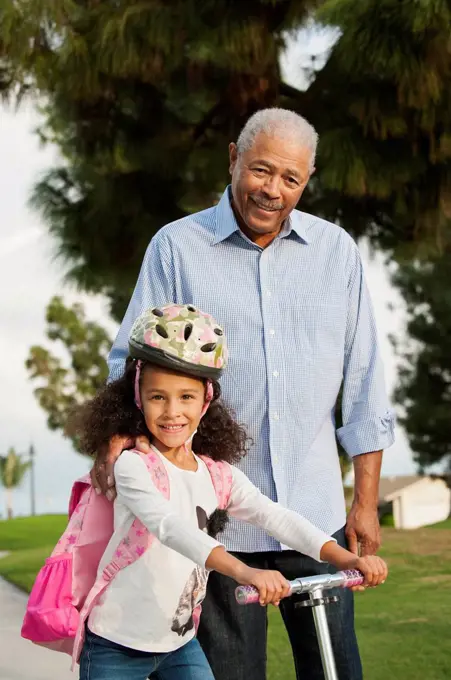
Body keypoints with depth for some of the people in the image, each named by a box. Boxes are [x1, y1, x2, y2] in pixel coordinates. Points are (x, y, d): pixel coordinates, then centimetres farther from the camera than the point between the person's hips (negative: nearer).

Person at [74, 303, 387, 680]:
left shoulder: (218, 474, 0)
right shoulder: (133, 465, -18)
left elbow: (275, 517, -11)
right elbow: (169, 526, -35)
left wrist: (345, 558, -28)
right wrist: (243, 571, -51)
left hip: (180, 643, 5)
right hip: (118, 647, -5)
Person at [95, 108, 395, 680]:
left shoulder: (336, 251, 7)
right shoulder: (177, 247, 1)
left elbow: (362, 382, 10)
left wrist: (366, 500, 8)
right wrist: (118, 438, -17)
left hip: (316, 513, 2)